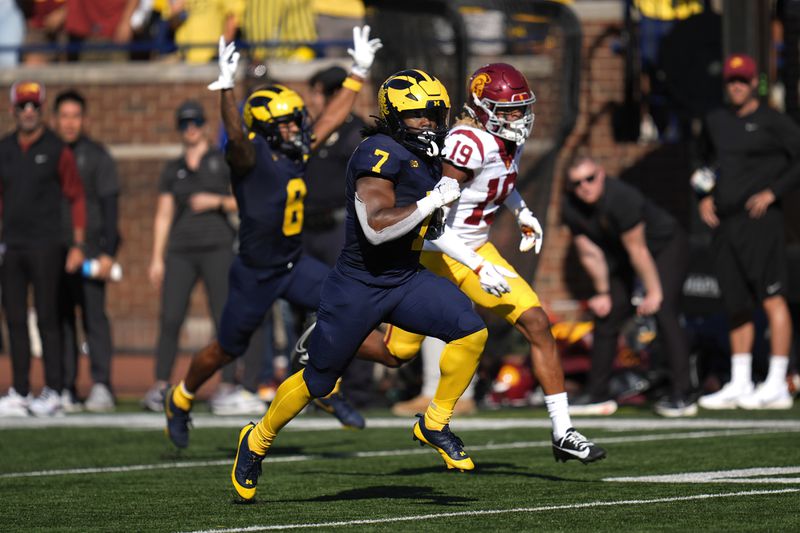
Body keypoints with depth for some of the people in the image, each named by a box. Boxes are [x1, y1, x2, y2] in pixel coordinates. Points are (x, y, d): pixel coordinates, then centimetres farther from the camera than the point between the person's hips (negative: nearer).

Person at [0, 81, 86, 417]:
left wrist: (77, 245, -6)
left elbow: (76, 197, 1)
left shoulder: (56, 150, -1)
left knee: (47, 318, -6)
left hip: (45, 247, -4)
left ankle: (52, 392, -4)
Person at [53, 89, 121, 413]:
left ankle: (101, 386, -11)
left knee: (94, 317, -9)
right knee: (60, 320, 3)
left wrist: (107, 253, -10)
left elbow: (110, 206, -1)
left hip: (89, 250, -4)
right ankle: (66, 389, 5)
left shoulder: (96, 156, 4)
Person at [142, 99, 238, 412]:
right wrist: (157, 259, 8)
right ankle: (160, 388, -7)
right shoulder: (173, 170, 15)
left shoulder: (223, 162, 7)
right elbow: (163, 216, 15)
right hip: (180, 251, 2)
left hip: (217, 248, -2)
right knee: (170, 319, -8)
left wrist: (217, 201, -12)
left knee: (225, 319, -8)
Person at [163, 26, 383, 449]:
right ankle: (180, 401, 34)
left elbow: (331, 118, 11)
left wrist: (358, 72, 12)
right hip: (255, 274, -6)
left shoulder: (296, 152, 2)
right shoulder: (252, 156, -19)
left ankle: (325, 387, 4)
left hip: (294, 264, 6)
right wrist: (226, 87, -55)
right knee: (226, 350, 8)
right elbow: (235, 135, -41)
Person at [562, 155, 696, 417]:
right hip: (621, 254, 7)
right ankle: (597, 394, 16)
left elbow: (637, 251, -29)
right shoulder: (571, 209, -15)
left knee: (664, 314, -21)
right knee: (606, 315, 5)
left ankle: (682, 396, -20)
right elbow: (590, 253, -4)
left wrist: (653, 292, -22)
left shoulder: (621, 199, -36)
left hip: (666, 245, -7)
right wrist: (603, 292, 0)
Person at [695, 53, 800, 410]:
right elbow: (706, 161, 30)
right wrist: (705, 198, 14)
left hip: (759, 222, -7)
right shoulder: (716, 122, 16)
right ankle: (739, 384, 15)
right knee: (736, 305, 9)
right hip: (725, 223, 7)